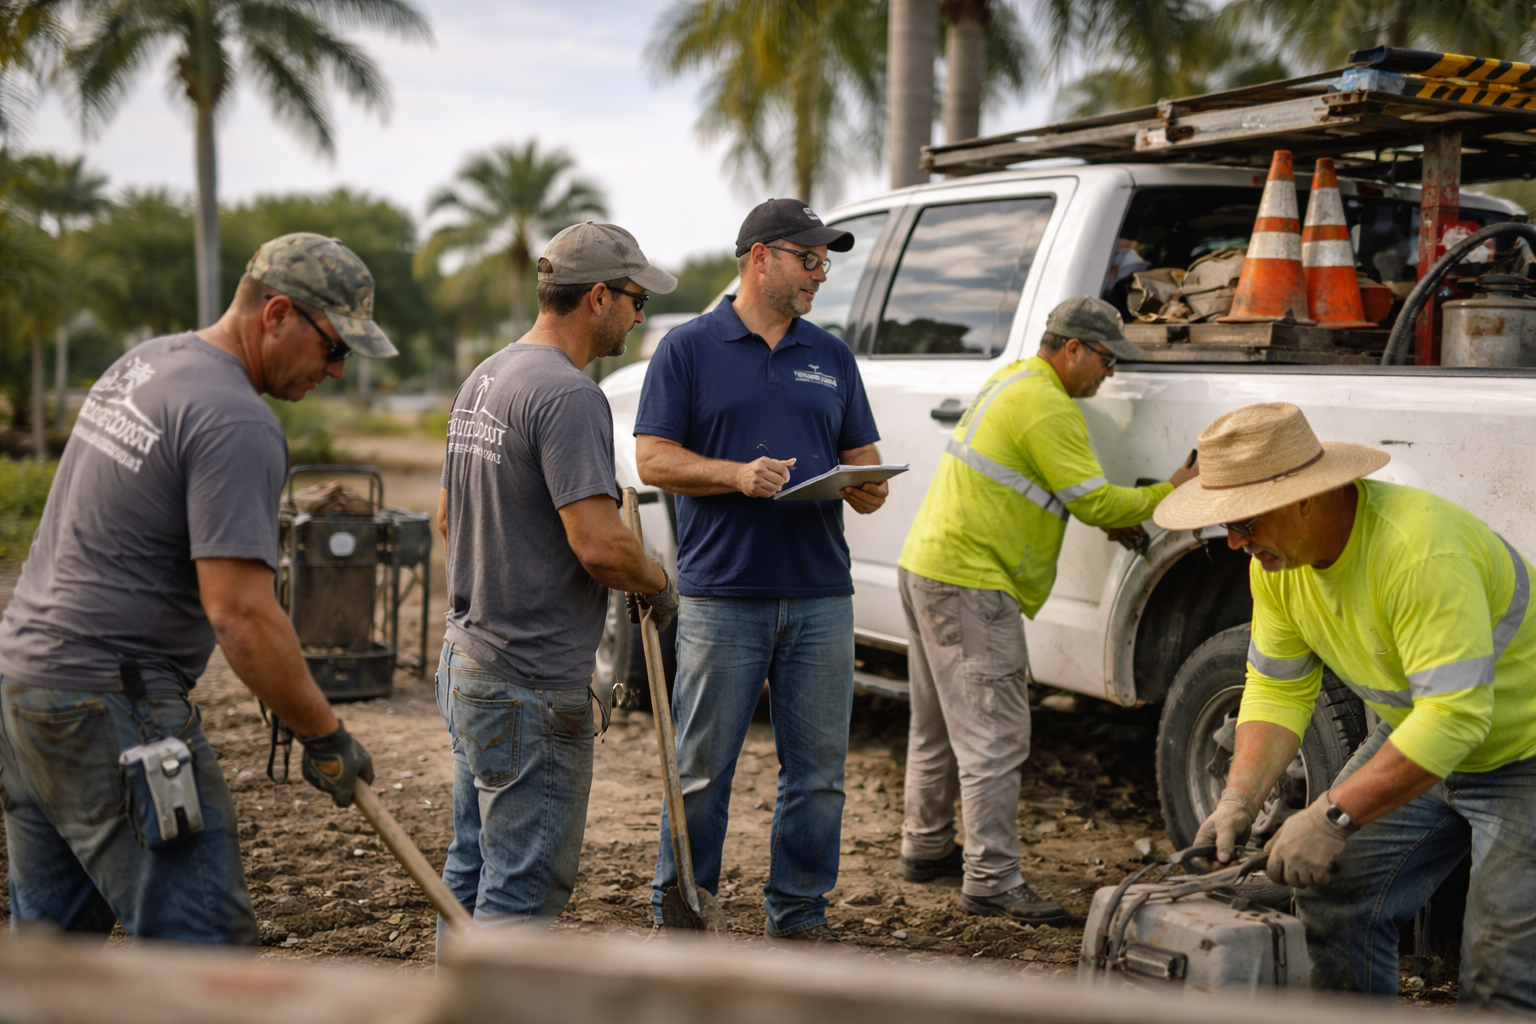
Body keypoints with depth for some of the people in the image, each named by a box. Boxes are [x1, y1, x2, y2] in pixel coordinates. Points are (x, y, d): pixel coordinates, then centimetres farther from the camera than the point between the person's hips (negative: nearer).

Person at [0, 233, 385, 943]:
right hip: (107, 705, -10)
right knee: (202, 941, -7)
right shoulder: (236, 424, -17)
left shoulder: (142, 363, 14)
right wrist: (323, 735, -13)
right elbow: (240, 611, -23)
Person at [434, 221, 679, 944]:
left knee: (472, 868, 20)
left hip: (466, 660, 10)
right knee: (523, 885, -2)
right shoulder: (567, 394, -19)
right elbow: (599, 544, -25)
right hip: (533, 686, -10)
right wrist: (660, 584, -7)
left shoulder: (482, 380, 12)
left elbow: (447, 517, 22)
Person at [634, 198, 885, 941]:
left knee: (818, 767, 6)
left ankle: (799, 910, 20)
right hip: (722, 595, -4)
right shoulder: (689, 348, 3)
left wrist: (866, 488, -5)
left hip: (820, 598, 4)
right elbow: (653, 459, -2)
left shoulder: (832, 357, 16)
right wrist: (738, 474, -17)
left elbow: (862, 459, 18)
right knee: (701, 768, 2)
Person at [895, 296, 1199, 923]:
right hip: (968, 584, -11)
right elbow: (1094, 501, -15)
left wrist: (1109, 518, 17)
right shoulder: (1047, 408, -15)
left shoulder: (1010, 382, 17)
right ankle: (991, 881, -7)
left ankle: (926, 847, 29)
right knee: (994, 737, -9)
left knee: (940, 725, 19)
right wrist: (1168, 494, -3)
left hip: (925, 567, 11)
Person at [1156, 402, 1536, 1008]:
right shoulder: (1277, 559, -8)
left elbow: (1455, 714, -37)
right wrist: (1241, 797, -15)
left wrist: (1333, 817, -36)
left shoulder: (1420, 551, -34)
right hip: (1419, 739, 8)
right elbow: (1277, 689, 0)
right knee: (1334, 895, 3)